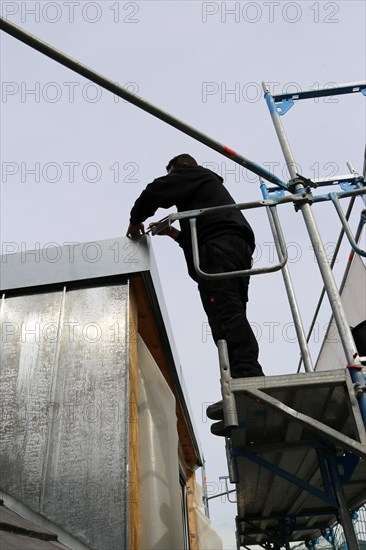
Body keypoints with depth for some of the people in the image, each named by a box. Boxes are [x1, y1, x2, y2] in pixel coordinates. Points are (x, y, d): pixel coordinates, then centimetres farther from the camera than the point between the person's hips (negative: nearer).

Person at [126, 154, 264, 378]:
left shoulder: (192, 173, 18)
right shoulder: (210, 185, 44)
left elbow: (156, 191, 1)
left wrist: (135, 220, 16)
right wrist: (174, 233, 33)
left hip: (220, 247, -9)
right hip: (239, 248, 9)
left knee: (225, 316, -21)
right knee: (232, 317, -1)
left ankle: (248, 378, -34)